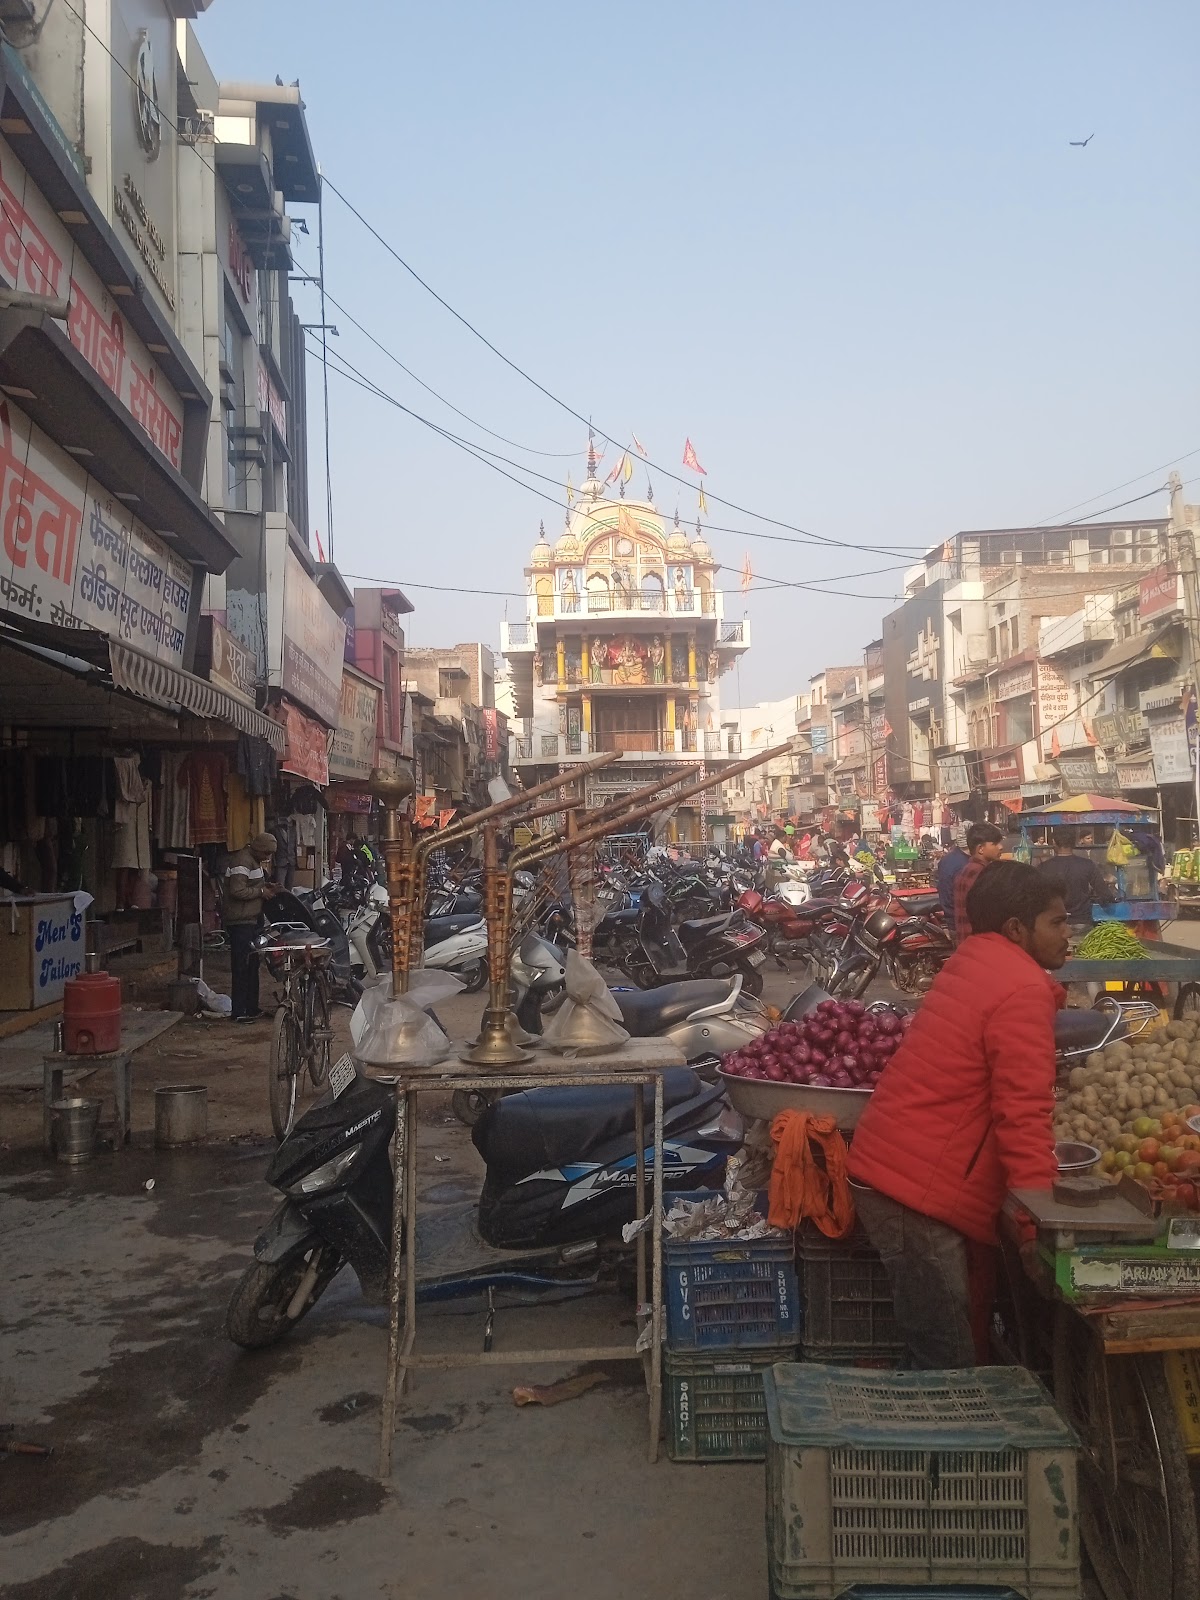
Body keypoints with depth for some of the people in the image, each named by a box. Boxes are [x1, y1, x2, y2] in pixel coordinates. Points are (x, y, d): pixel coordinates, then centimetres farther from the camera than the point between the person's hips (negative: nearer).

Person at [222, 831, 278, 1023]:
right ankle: (239, 1012, -4)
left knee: (252, 965, 15)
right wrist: (261, 891, -16)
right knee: (242, 966, -8)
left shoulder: (255, 861, 16)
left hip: (250, 920, 11)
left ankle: (251, 1008, 24)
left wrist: (268, 886, 9)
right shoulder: (242, 862, -17)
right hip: (240, 922, -11)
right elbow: (237, 891, -25)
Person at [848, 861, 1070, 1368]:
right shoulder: (1023, 992, -15)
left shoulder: (972, 961, 10)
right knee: (951, 1364, 0)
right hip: (922, 1191, -9)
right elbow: (1023, 1112, -21)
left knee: (950, 1349, 18)